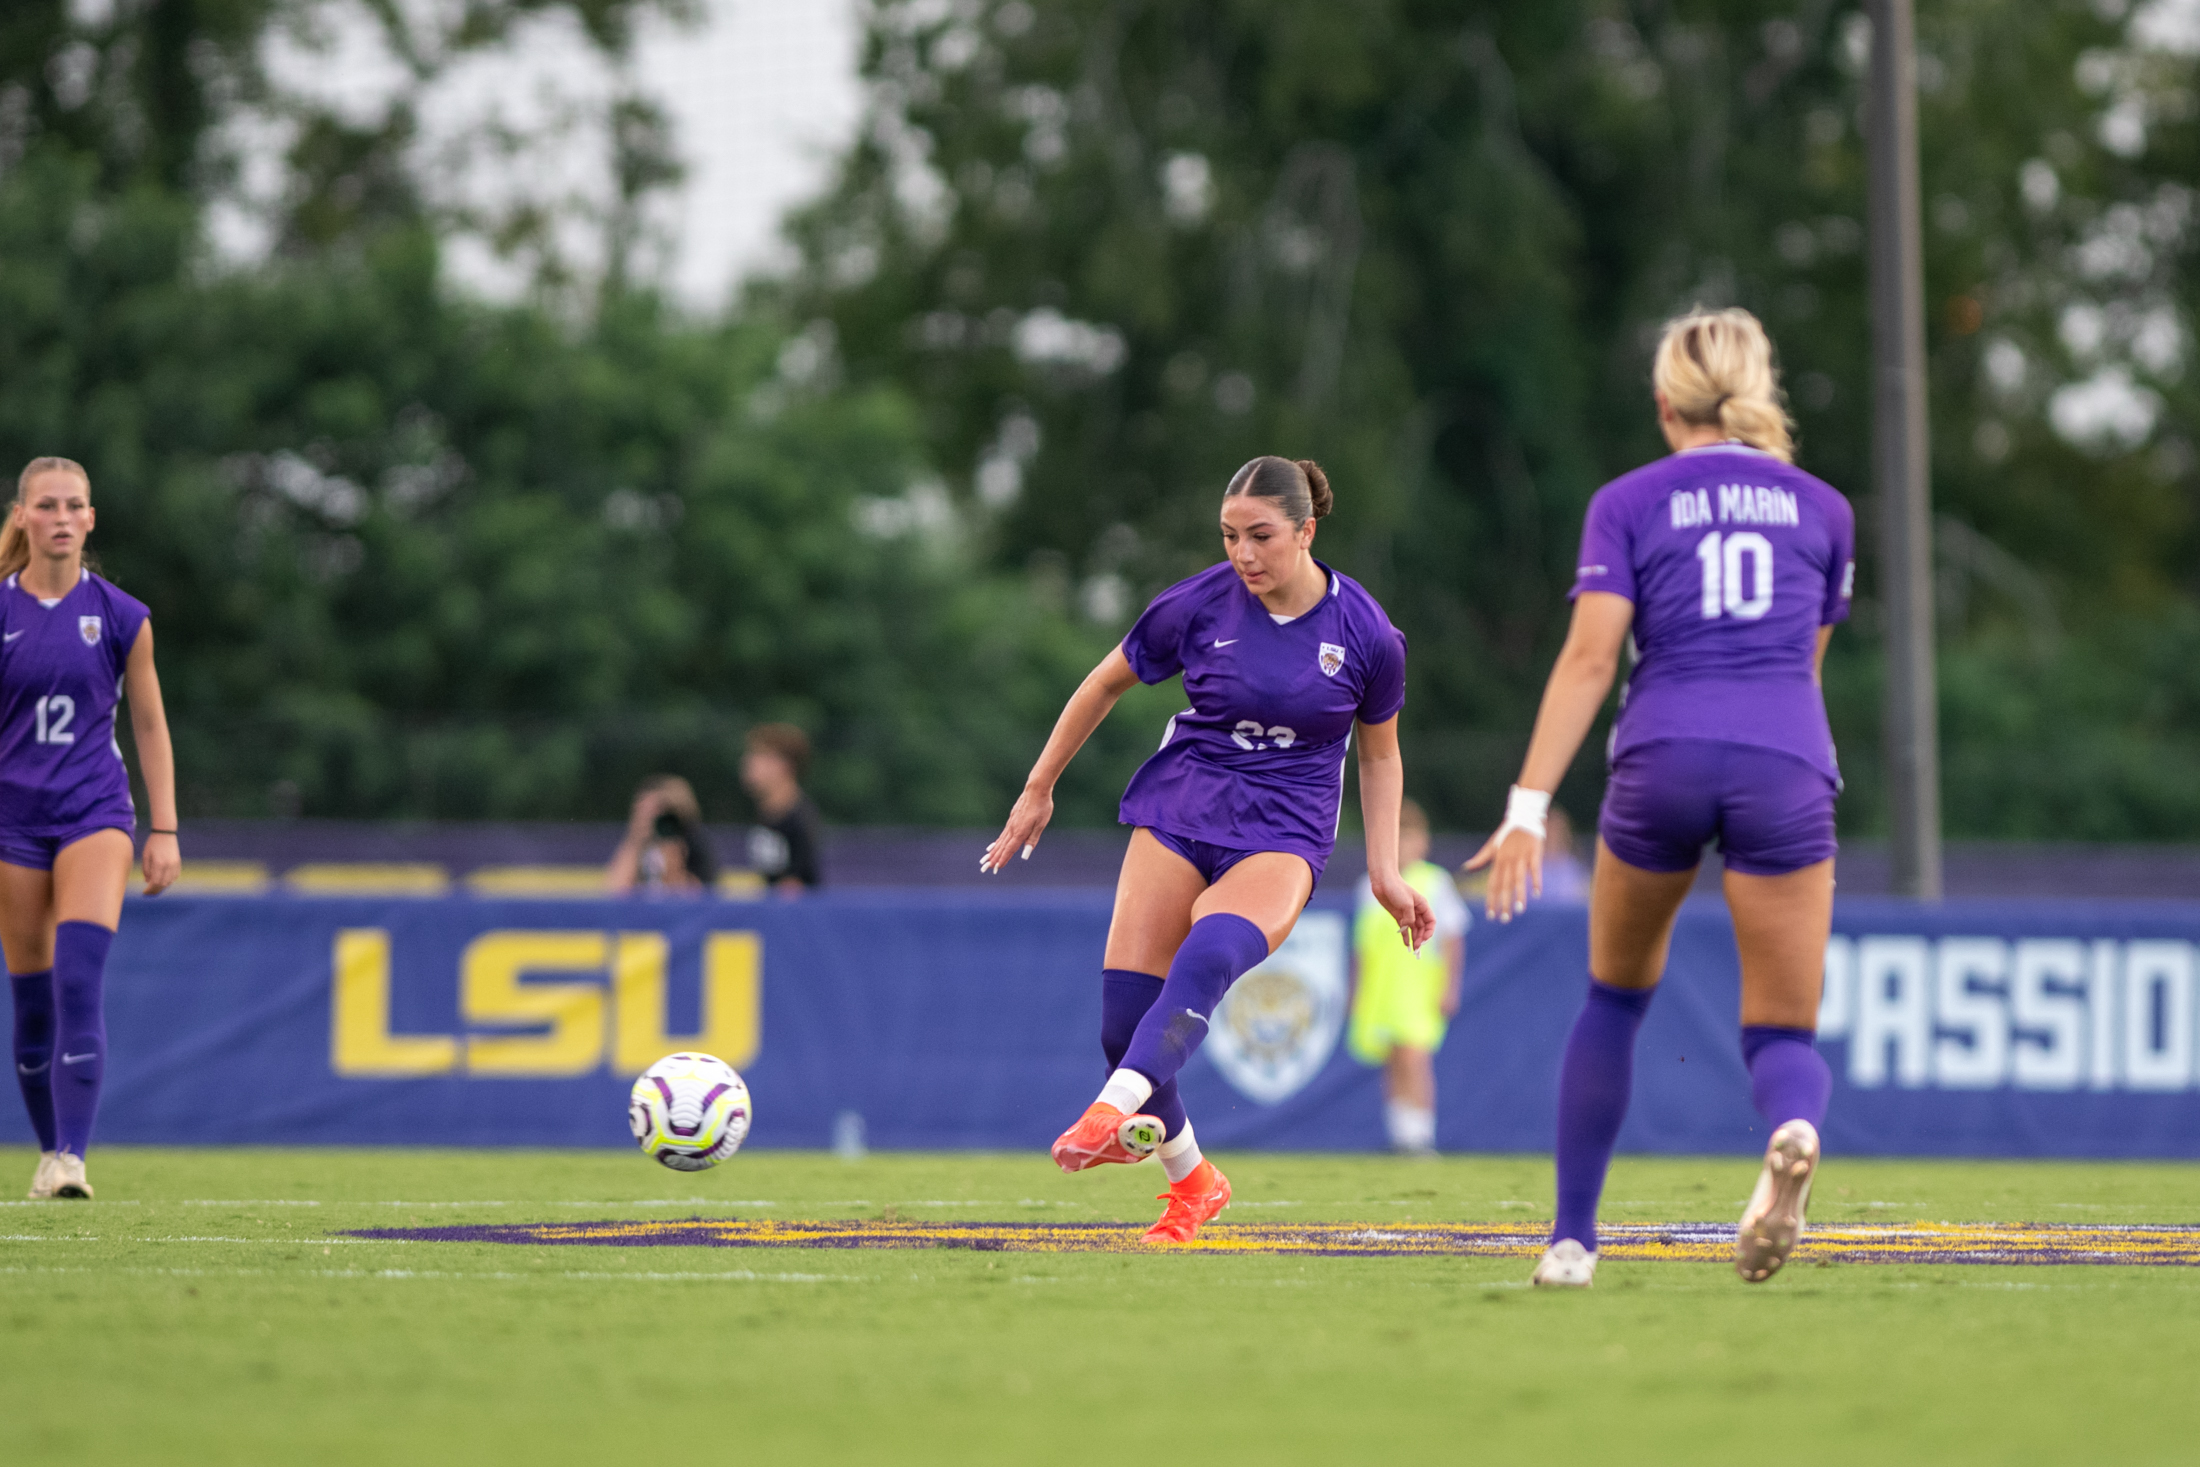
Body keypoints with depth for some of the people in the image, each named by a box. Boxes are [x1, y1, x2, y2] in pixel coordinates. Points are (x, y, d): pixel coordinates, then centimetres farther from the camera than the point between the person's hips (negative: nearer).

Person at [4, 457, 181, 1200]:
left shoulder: (121, 617, 2)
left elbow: (150, 726, 9)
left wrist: (165, 831, 6)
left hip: (96, 812, -1)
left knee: (79, 981, -18)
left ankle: (72, 1158, -22)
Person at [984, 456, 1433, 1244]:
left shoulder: (1366, 634, -4)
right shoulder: (1198, 605, -5)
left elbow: (1379, 752, 12)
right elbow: (1105, 684, 12)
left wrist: (1384, 870, 7)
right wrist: (1038, 789, 16)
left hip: (1282, 831, -2)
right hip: (1176, 812, 2)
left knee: (1207, 958, -35)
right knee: (1124, 1010, -11)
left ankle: (1112, 1114, -48)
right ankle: (1190, 1180, 12)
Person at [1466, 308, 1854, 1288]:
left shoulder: (1628, 503, 9)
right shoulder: (1821, 507, 17)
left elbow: (1589, 660, -3)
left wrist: (1529, 806, -8)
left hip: (1663, 761, 0)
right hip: (1787, 765, 0)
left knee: (1616, 996, 23)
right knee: (1784, 1035, 3)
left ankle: (1573, 1238, 22)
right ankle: (1793, 1136, -35)